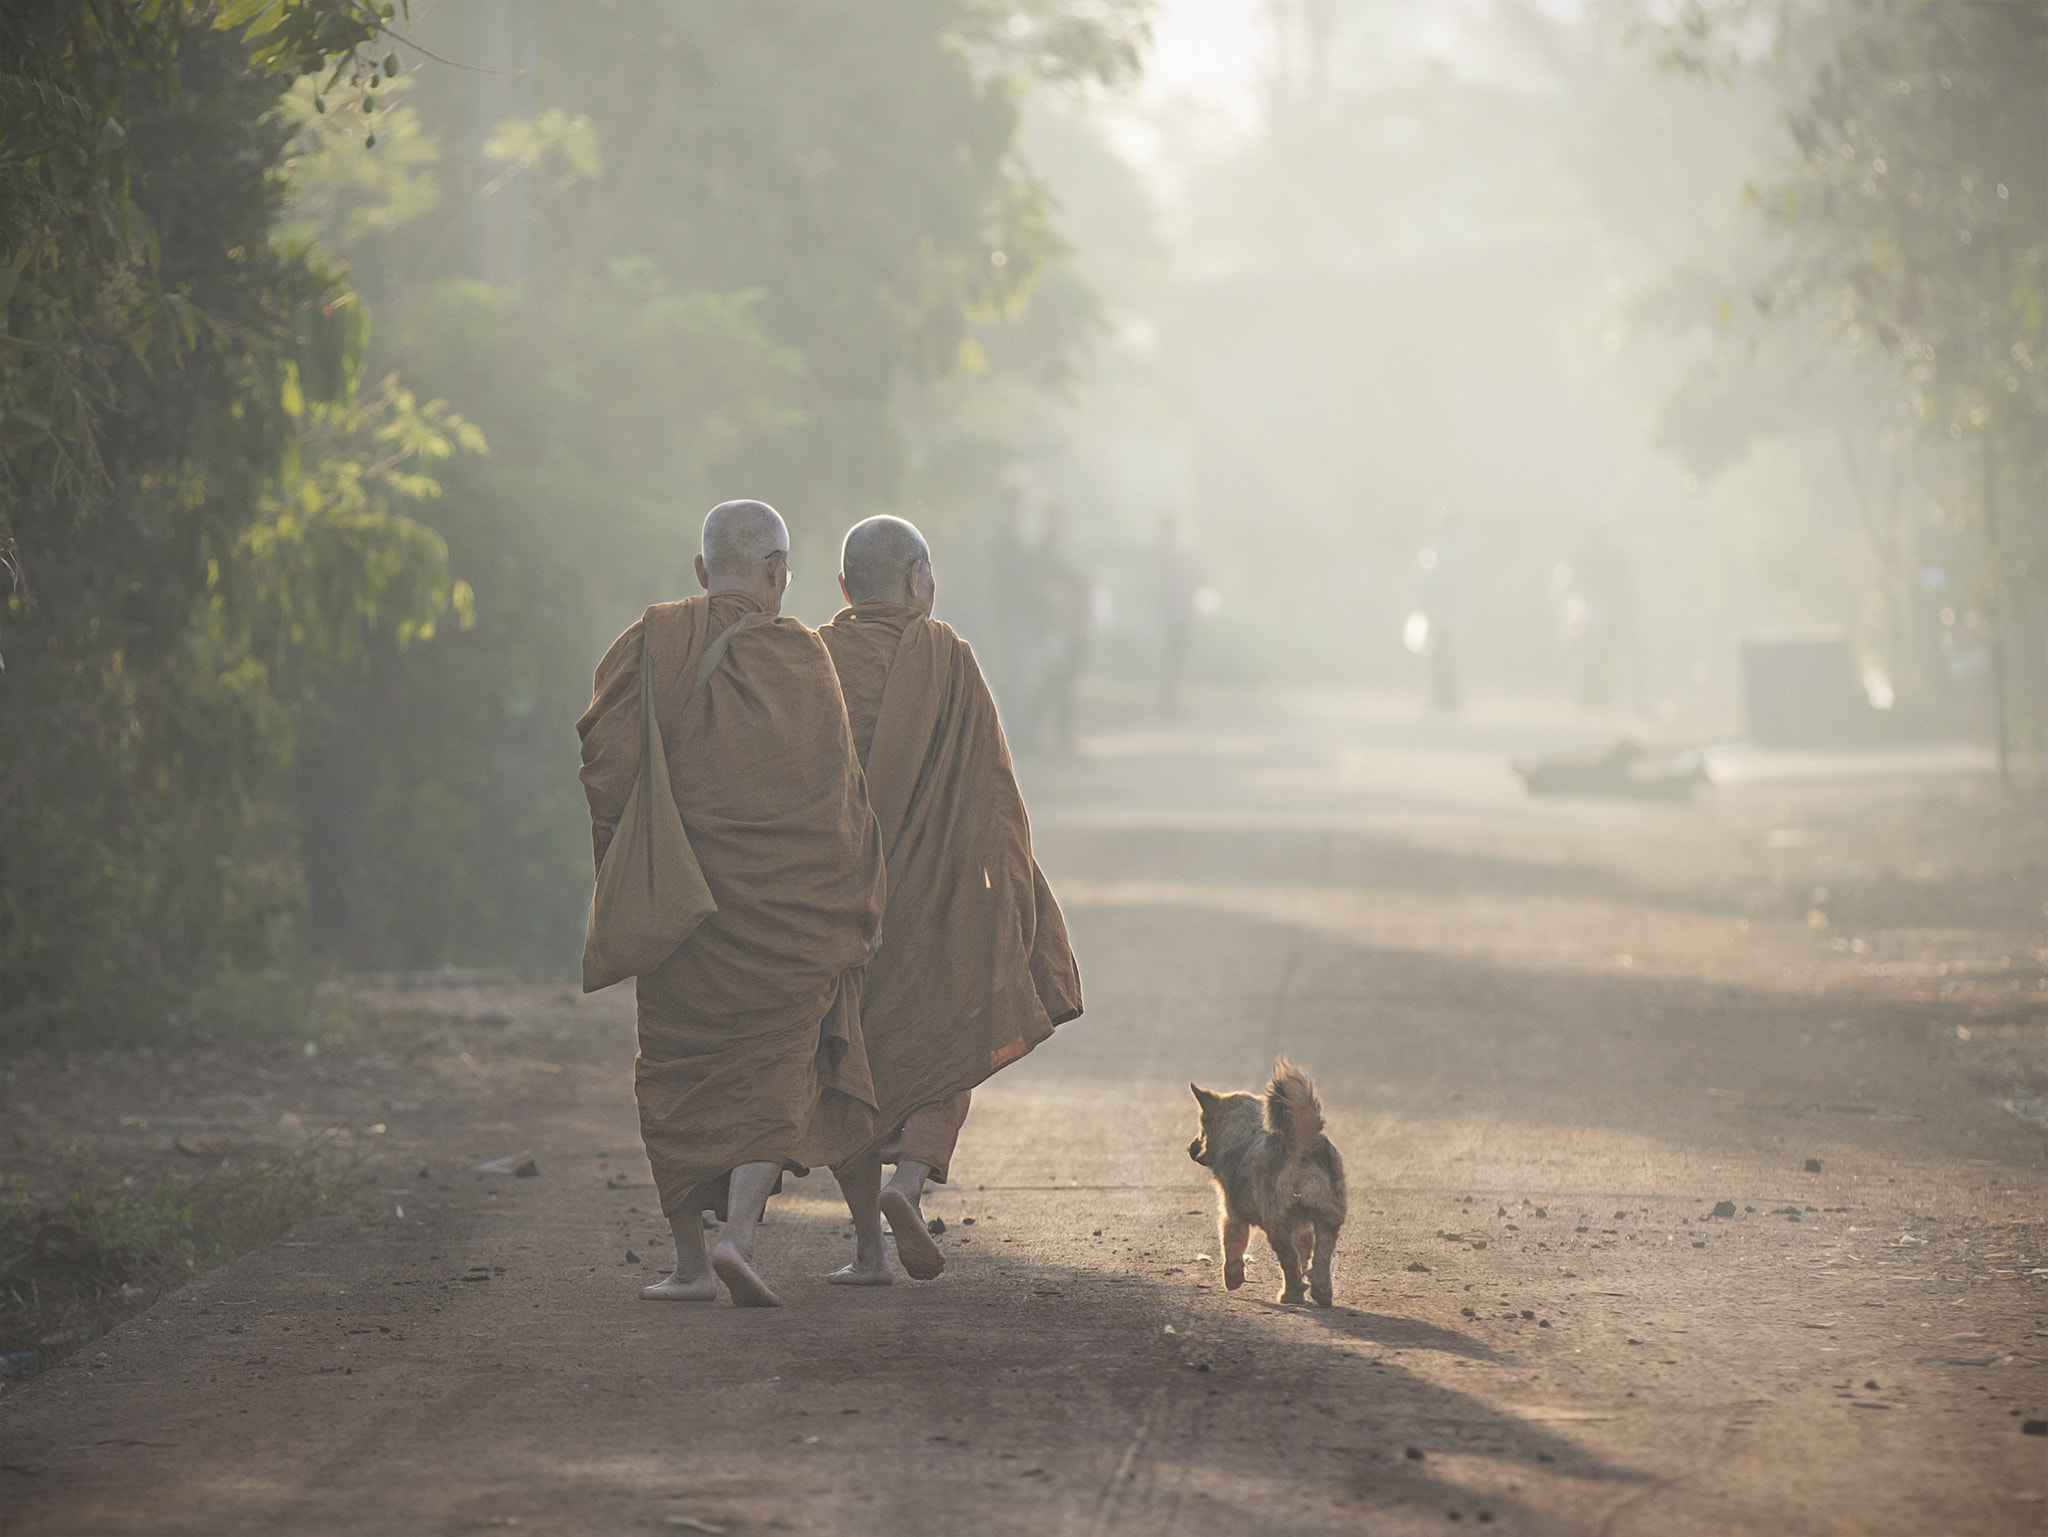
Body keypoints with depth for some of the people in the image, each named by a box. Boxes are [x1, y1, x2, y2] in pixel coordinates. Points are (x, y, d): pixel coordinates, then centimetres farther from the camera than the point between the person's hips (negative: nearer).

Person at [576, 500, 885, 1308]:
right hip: (790, 908, -1)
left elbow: (608, 761, -6)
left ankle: (690, 1258, 13)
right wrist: (861, 899, 8)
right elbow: (839, 785, 0)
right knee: (776, 1071, 4)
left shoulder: (654, 642, -1)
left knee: (679, 1070, 13)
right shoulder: (801, 656, -3)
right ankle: (738, 1234, -16)